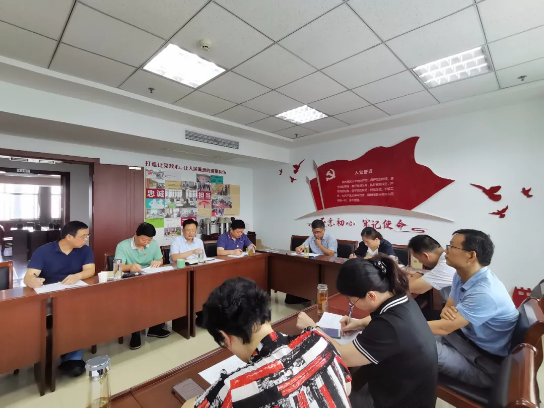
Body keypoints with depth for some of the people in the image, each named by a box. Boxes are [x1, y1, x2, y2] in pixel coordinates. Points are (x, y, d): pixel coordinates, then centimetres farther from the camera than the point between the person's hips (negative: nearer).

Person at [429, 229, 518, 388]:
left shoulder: (485, 292, -32)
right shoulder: (461, 275, -4)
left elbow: (445, 328, -31)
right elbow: (449, 306, 3)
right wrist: (446, 311, -22)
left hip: (488, 364, -8)